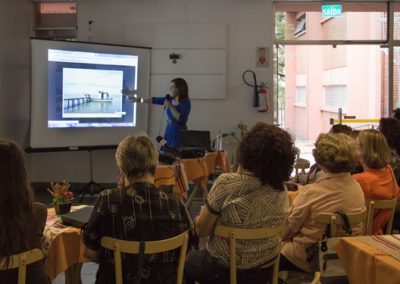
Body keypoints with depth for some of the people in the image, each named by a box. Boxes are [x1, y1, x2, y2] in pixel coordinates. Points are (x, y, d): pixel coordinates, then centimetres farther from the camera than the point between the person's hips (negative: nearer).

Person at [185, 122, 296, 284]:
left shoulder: (226, 183, -25)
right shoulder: (281, 190, -10)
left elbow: (201, 230, -15)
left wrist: (199, 219, 6)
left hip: (225, 270, -5)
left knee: (187, 260, 28)